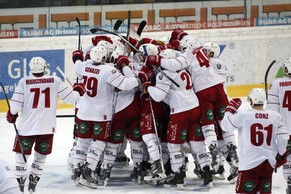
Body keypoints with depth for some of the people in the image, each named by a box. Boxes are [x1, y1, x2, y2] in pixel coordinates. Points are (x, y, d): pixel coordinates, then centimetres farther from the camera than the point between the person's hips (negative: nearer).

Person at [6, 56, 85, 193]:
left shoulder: (24, 82, -8)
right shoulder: (55, 80, -6)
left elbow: (15, 105, -8)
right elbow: (69, 98, -1)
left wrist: (12, 114, 13)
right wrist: (78, 91, 19)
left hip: (27, 126, -1)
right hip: (47, 127, 1)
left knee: (22, 152, 16)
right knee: (41, 154, 19)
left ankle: (20, 181, 17)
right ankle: (33, 181, 17)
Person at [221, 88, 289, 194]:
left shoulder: (243, 114, -10)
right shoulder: (275, 116, 0)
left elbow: (226, 125, 1)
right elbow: (283, 138, 0)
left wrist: (230, 109, 17)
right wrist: (280, 154, 17)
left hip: (250, 163, -4)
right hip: (269, 163, 4)